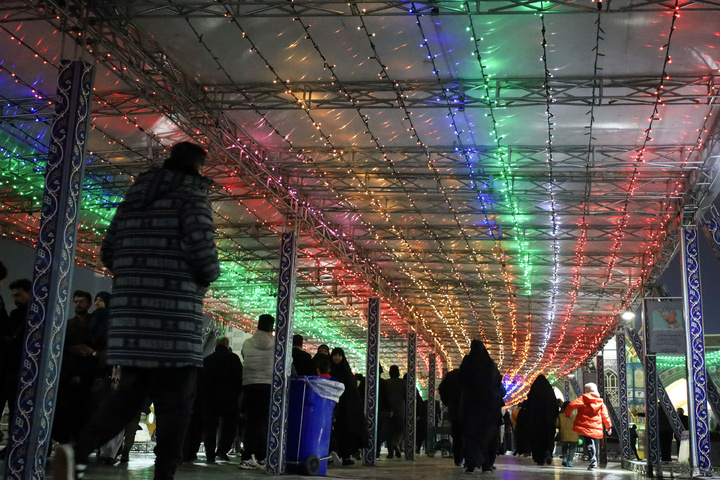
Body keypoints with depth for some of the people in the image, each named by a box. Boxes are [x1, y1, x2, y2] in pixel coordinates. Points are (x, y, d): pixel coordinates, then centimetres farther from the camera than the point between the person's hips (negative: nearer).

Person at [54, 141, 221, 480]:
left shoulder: (134, 196, 18)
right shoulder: (191, 195, -1)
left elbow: (108, 253, 17)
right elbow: (201, 250, -13)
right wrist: (209, 276, 7)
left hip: (130, 310, 6)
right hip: (174, 312, -6)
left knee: (132, 390, 11)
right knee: (175, 398, 3)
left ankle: (79, 450, -8)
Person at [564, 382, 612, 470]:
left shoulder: (583, 398, 1)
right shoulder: (601, 402, 10)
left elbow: (572, 405, -8)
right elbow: (605, 415, 10)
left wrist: (567, 413, 9)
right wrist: (609, 427, 17)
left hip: (585, 427, -3)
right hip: (597, 428, 3)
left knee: (589, 445, -6)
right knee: (595, 446, 15)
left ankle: (593, 462, -20)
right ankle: (595, 463, 19)